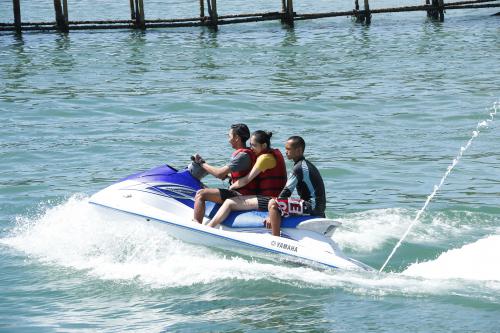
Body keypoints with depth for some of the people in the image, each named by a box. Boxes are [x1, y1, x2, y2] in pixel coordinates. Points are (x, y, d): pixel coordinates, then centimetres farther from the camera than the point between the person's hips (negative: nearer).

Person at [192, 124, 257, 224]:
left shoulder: (243, 155, -18)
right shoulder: (247, 152, 13)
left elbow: (220, 174, -21)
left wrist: (202, 163, -9)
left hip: (241, 196, -11)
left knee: (201, 194, -16)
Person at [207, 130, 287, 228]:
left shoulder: (265, 158, -16)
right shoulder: (275, 153, 15)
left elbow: (246, 180, -15)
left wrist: (231, 187, 2)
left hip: (269, 200, -11)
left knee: (229, 202, -16)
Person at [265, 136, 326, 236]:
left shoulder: (299, 168, -13)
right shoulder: (307, 165, 17)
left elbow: (286, 192, -16)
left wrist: (271, 216, -13)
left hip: (311, 207, -10)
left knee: (273, 203, -19)